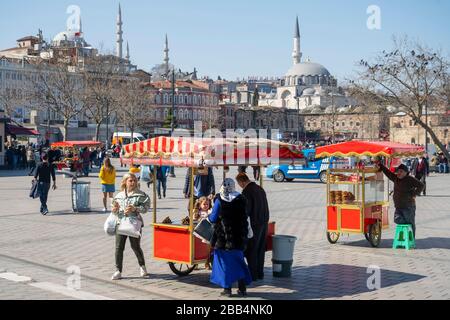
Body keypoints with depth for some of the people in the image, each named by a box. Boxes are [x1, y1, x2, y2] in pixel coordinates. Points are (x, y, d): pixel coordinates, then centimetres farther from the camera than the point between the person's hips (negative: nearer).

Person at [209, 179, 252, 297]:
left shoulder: (219, 200, -9)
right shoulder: (241, 199, 1)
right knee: (238, 260, 14)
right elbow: (245, 217, 6)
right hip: (239, 236, 3)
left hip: (223, 236, -3)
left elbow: (213, 218, -6)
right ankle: (242, 288, 15)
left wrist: (208, 217, 16)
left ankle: (227, 289, 7)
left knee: (224, 261, 7)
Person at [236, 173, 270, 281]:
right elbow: (265, 207, 13)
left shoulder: (246, 192, -14)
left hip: (254, 224, -8)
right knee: (261, 250, 14)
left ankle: (253, 275, 5)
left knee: (251, 251, 1)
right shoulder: (260, 189, 9)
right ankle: (260, 273, 20)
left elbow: (246, 210, -17)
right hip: (264, 223, 8)